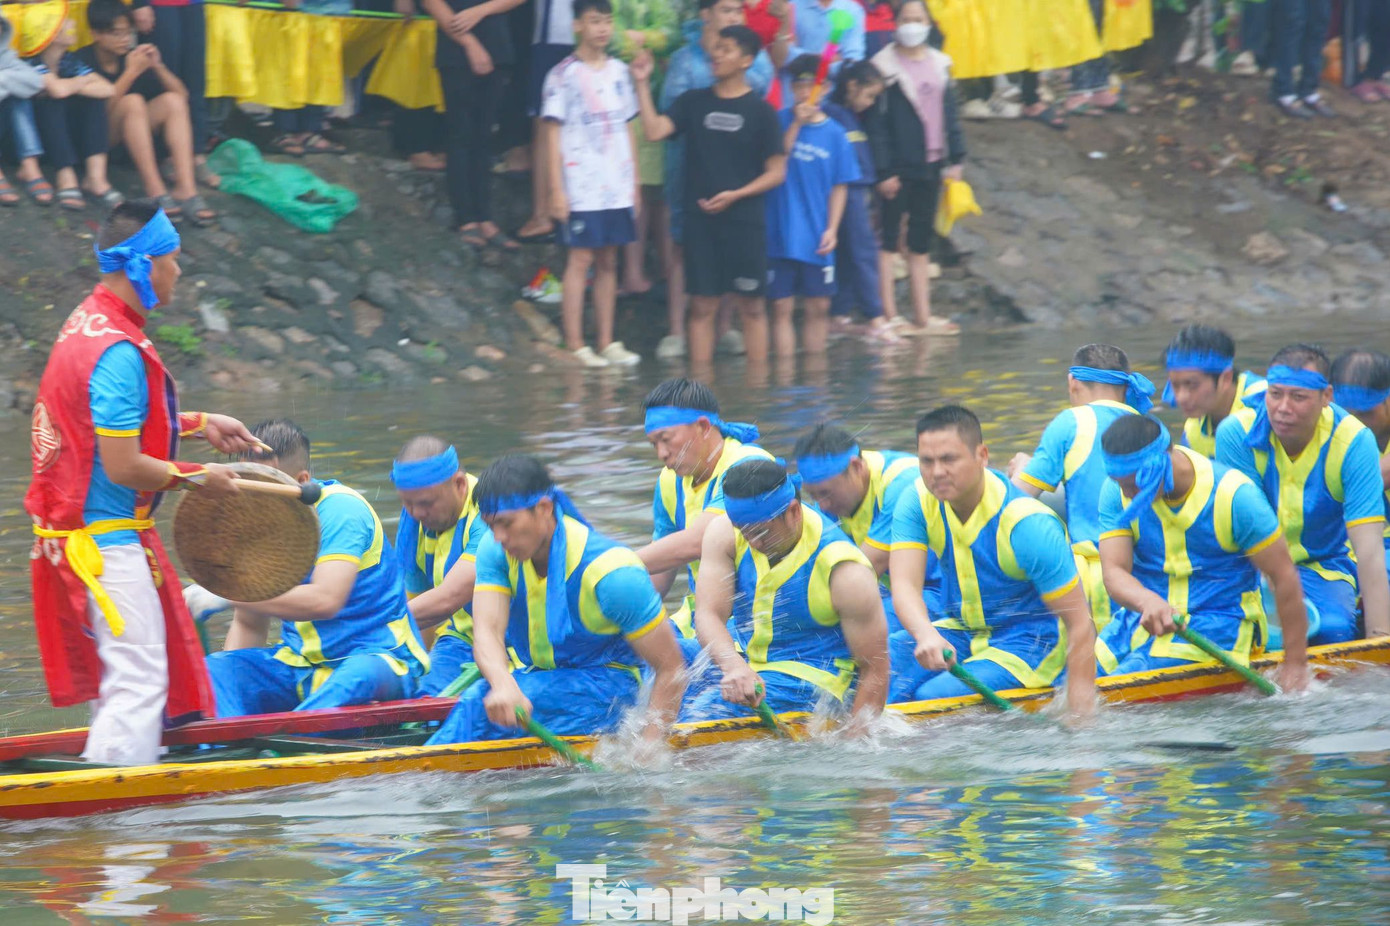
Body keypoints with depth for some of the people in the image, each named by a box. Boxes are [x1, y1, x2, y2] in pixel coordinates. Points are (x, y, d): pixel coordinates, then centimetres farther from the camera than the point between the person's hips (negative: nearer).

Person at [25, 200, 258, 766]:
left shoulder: (87, 324, 10)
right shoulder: (119, 352, -22)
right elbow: (124, 467, -23)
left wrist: (197, 425, 23)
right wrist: (196, 478, -9)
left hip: (73, 534, 11)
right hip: (107, 543, -11)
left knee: (128, 679, 16)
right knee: (139, 682, -11)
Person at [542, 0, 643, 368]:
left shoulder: (619, 72, 12)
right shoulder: (564, 75, -4)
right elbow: (553, 134, -6)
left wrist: (634, 182, 14)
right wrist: (557, 190, -11)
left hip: (618, 187, 5)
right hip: (581, 188, -5)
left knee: (608, 261, 8)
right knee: (581, 259, -5)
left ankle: (607, 342, 12)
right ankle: (575, 345, -3)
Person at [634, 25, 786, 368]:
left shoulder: (760, 111, 0)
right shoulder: (694, 102, 7)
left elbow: (777, 172, -1)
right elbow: (654, 130, -7)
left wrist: (735, 195, -12)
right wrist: (643, 85, -13)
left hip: (745, 222, -2)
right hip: (699, 221, 2)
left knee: (751, 306, 3)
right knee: (702, 305, 2)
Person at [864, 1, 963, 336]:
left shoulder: (938, 64, 9)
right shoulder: (885, 66, -9)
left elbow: (950, 115, 15)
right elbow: (875, 123, -12)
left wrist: (955, 159, 9)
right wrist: (883, 170, -16)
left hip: (930, 165, 6)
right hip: (898, 167, -6)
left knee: (921, 244, 12)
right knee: (888, 239, -3)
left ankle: (923, 317, 17)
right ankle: (888, 316, -2)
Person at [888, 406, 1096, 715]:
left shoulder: (1028, 525, -24)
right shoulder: (917, 503, -9)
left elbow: (1080, 624, -21)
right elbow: (904, 585, -21)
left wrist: (1079, 715, -27)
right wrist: (926, 635, -45)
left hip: (1027, 643, -5)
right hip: (958, 632, 5)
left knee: (933, 698, -27)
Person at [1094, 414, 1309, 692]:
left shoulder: (1234, 496, -15)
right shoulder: (1117, 492, -4)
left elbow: (1285, 577, -10)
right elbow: (1114, 572, -14)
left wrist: (1296, 664, -10)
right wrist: (1148, 602, -39)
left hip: (1217, 625, -5)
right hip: (1142, 618, 5)